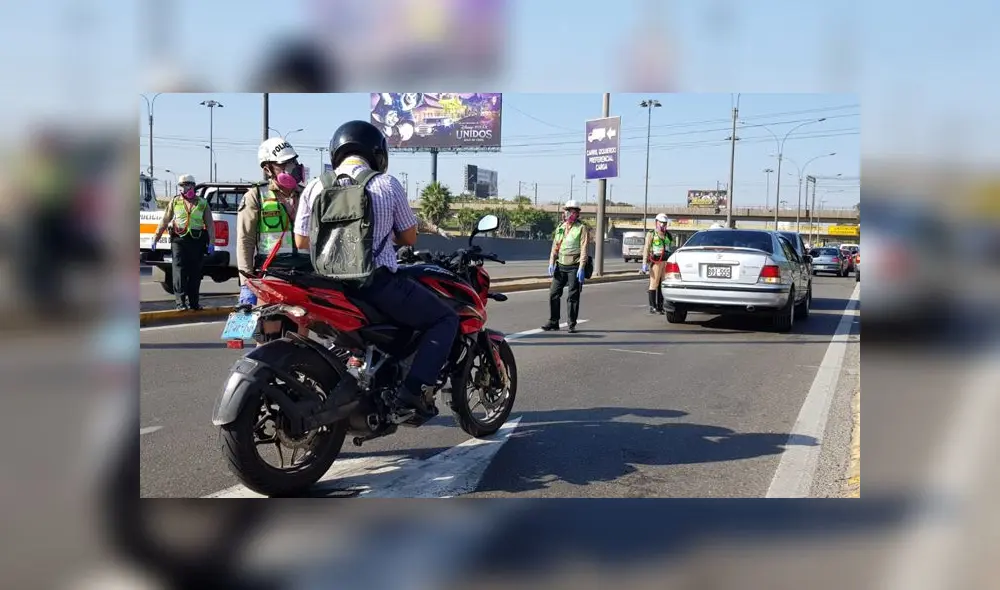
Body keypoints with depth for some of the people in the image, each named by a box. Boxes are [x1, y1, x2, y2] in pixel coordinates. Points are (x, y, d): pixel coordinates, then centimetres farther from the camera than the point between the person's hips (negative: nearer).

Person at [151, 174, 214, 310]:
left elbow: (210, 224, 6)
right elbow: (164, 221, 11)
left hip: (197, 241, 0)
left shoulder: (202, 203, 9)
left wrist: (211, 242, -3)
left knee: (195, 273, 5)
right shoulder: (174, 202, 11)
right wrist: (155, 238, 6)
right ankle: (181, 301, -8)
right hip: (179, 239, 0)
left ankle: (193, 302, 13)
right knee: (179, 271, -8)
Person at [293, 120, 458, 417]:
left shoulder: (315, 187, 4)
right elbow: (409, 238, 4)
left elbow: (301, 242, 9)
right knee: (446, 319, 8)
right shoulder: (388, 184, -3)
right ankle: (413, 388, -9)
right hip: (378, 283, -5)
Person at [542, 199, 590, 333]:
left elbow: (584, 250, -10)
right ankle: (553, 322, 13)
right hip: (560, 266, 5)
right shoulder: (560, 227, 14)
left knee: (573, 297, 0)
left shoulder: (582, 228, -4)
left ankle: (572, 325, 9)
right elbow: (555, 246, 15)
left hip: (574, 267, -5)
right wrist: (551, 263, 5)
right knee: (554, 294, 3)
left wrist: (581, 268, -16)